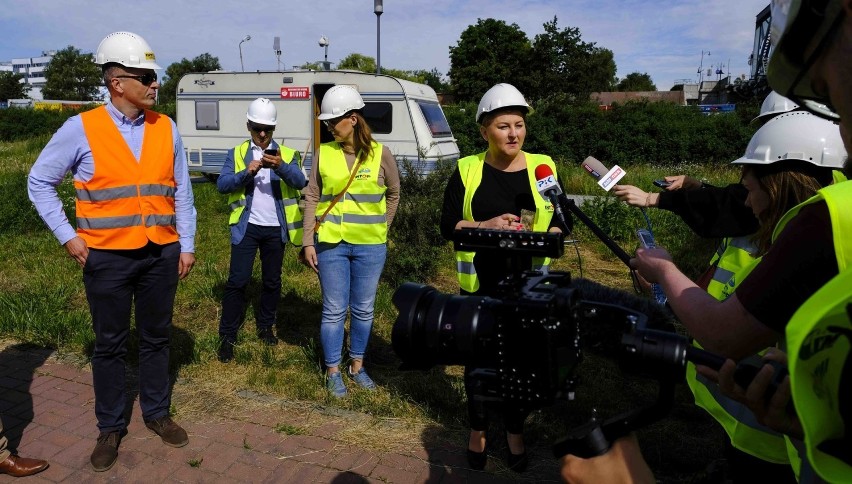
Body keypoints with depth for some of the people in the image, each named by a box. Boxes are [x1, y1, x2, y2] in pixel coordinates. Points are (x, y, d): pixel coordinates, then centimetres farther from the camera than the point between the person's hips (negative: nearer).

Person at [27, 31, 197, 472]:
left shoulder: (166, 128, 3)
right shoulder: (81, 129, -6)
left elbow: (181, 192, 7)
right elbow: (40, 181, 4)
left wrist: (186, 245, 6)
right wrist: (67, 236, -3)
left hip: (161, 253, 3)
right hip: (107, 255, -2)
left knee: (156, 337, 14)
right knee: (109, 344, 9)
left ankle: (156, 413, 30)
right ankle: (110, 427, 25)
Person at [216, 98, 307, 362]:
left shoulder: (287, 154, 7)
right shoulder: (236, 153, 7)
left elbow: (300, 182, -10)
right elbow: (222, 184, -6)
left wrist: (281, 166, -29)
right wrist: (246, 173, -23)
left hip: (276, 228, 2)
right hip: (247, 226, -1)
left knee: (272, 280, 12)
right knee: (238, 280, -2)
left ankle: (265, 327, 29)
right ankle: (227, 336, 7)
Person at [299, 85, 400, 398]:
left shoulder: (380, 154, -2)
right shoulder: (324, 153, 0)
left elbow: (393, 194, 12)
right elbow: (312, 198, 2)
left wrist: (381, 227, 9)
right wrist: (308, 242, -1)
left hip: (370, 247, 0)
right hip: (331, 244, 0)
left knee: (363, 310, 12)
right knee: (334, 311, 6)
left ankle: (357, 365, 30)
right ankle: (333, 371, 22)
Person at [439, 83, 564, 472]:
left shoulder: (543, 167, 0)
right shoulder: (467, 170, -2)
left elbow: (560, 221, 4)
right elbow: (448, 227, -4)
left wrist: (545, 236, -18)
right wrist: (487, 226, -20)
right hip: (480, 285, 0)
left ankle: (515, 432, 33)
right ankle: (477, 429, 33)